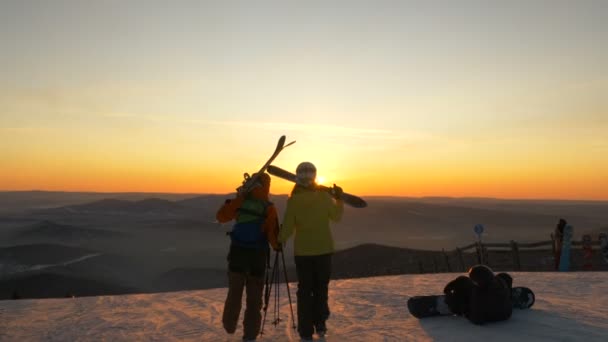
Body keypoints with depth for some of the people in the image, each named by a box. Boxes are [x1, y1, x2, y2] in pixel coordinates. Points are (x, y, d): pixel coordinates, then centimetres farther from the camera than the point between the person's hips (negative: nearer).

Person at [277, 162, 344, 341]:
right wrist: (339, 198, 17)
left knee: (304, 290, 9)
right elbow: (337, 217, 6)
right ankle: (320, 324, 17)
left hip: (302, 251, -1)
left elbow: (288, 227, -11)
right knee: (321, 288, 17)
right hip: (324, 250, 1)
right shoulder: (324, 196, -7)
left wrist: (280, 241, 7)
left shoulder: (293, 200, -11)